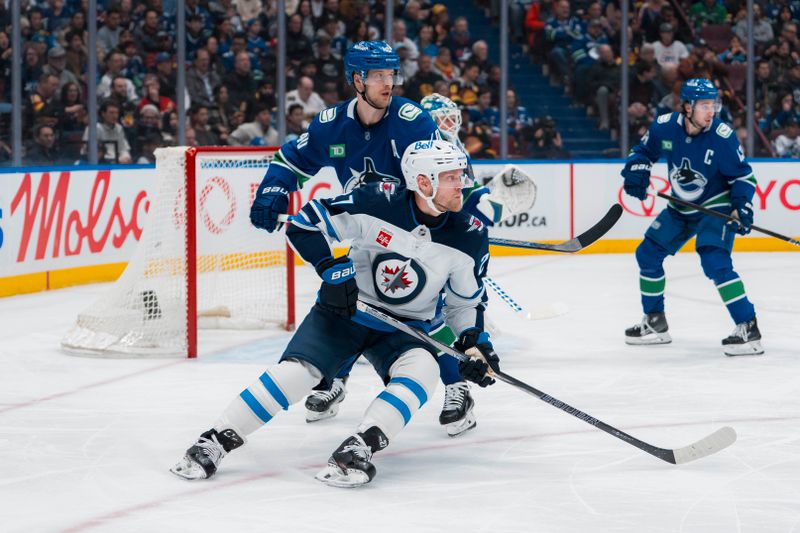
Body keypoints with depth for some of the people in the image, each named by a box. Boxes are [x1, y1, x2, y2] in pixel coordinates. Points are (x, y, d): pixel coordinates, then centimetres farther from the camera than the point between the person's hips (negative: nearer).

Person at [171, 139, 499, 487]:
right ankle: (214, 443, -14)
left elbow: (467, 301, 5)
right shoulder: (377, 203, -20)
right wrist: (332, 270, -22)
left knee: (421, 372, -29)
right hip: (344, 308, -2)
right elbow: (305, 224, -12)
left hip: (406, 328, 2)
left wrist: (475, 342, -11)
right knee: (297, 371, -20)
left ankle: (357, 449, -37)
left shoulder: (469, 238, -11)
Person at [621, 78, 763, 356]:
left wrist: (743, 206, -28)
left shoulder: (722, 136, -24)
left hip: (716, 206, -6)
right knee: (648, 253, 9)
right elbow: (643, 150, 5)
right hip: (681, 208, 6)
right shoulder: (665, 127, -14)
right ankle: (655, 323, 26)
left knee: (715, 262, -25)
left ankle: (748, 330, -22)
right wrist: (636, 171, -15)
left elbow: (743, 175, -14)